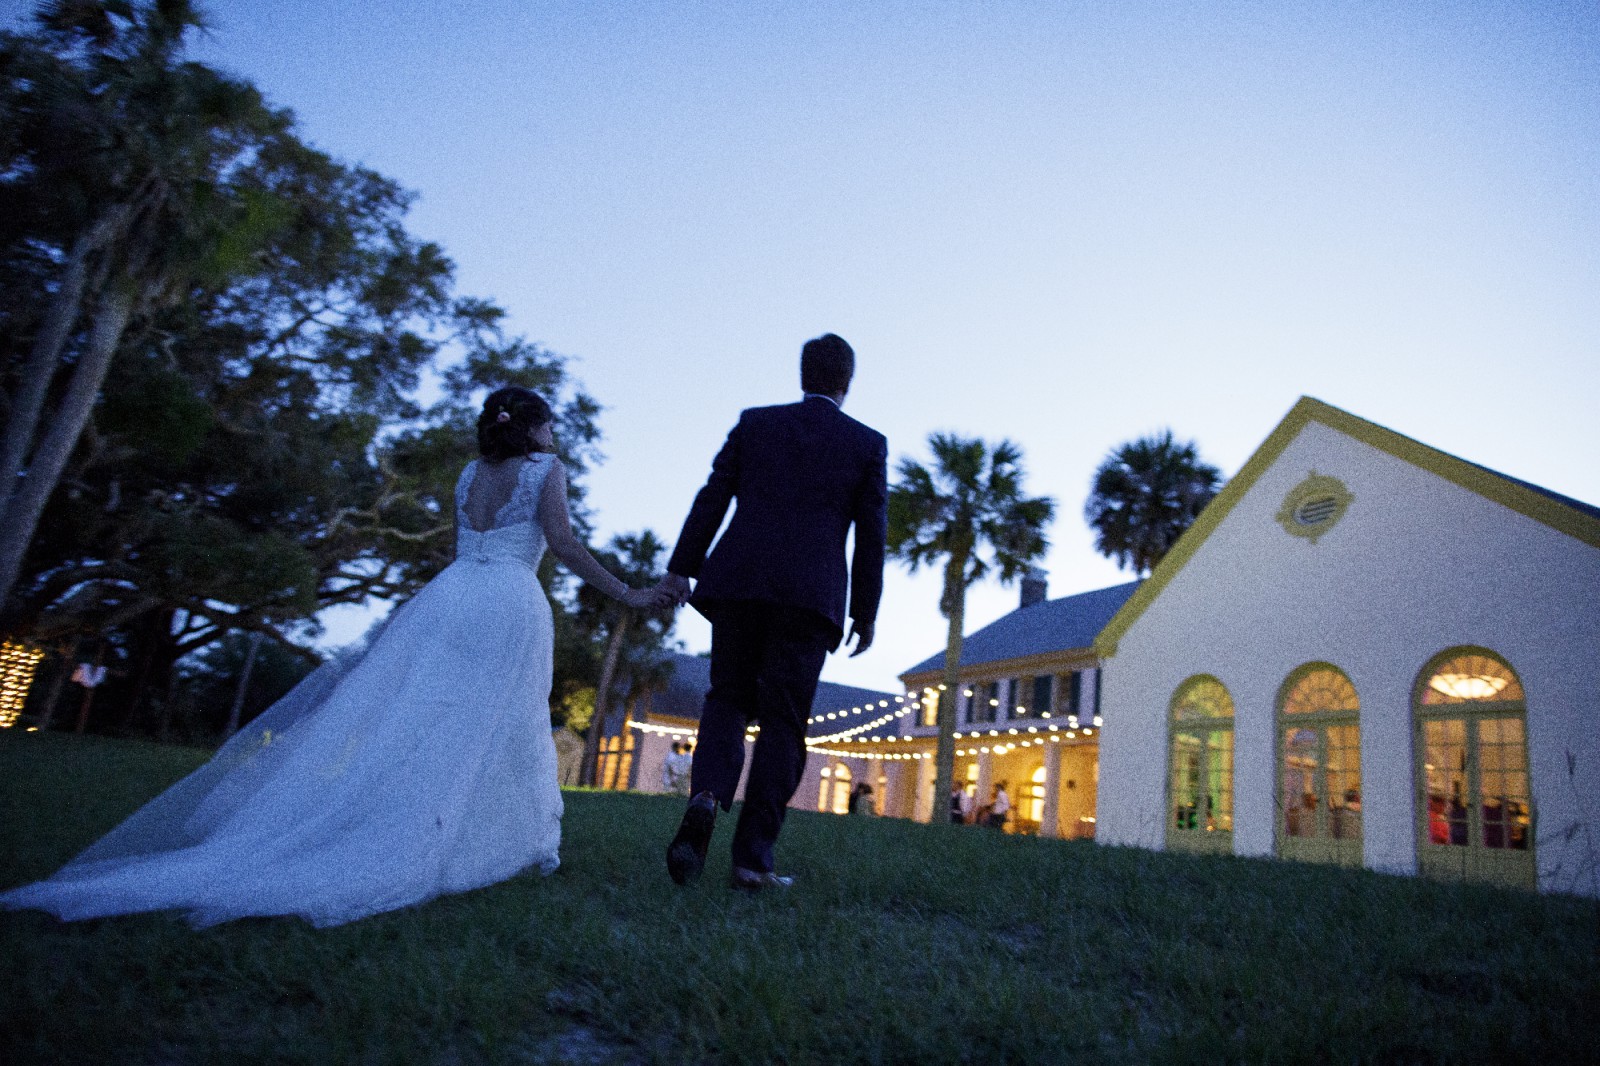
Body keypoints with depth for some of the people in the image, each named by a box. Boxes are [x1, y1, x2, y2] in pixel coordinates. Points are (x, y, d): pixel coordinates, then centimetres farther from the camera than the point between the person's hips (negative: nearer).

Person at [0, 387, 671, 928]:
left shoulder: (469, 474, 22)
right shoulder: (545, 469, 5)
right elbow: (563, 543, -6)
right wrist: (629, 595, -3)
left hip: (445, 595, 5)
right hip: (508, 603, -5)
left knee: (394, 720, 2)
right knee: (497, 734, -4)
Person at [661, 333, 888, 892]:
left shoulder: (754, 422, 12)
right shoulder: (868, 443, 9)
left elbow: (712, 499, 6)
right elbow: (871, 534, 5)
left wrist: (683, 566, 8)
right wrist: (866, 611, 10)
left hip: (738, 583, 1)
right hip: (811, 595, -1)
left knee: (727, 700, 14)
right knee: (782, 724, 4)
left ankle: (707, 797, -14)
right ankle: (753, 858, 2)